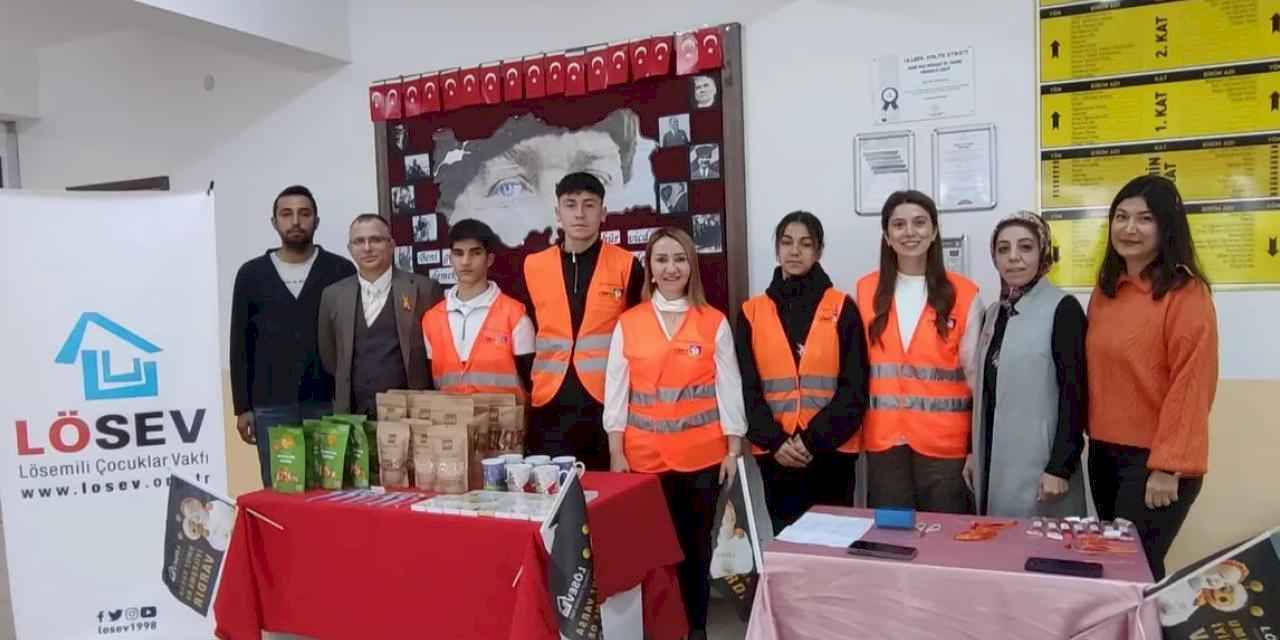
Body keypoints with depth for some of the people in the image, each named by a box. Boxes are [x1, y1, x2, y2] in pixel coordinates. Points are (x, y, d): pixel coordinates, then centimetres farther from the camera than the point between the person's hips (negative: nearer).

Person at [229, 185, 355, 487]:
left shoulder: (340, 271, 2)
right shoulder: (251, 274, 7)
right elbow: (240, 344, 8)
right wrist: (242, 407, 4)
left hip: (329, 403, -1)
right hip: (271, 407, 1)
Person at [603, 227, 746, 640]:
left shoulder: (715, 323, 0)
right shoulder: (628, 324, 2)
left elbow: (729, 389, 1)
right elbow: (616, 392, 3)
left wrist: (733, 451, -1)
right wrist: (616, 452, 0)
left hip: (703, 455, 0)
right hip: (644, 456, 1)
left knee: (696, 543, 8)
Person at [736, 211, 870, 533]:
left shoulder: (842, 309, 1)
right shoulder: (752, 312, 6)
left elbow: (854, 388, -4)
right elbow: (747, 389, 2)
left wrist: (813, 439, -13)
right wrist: (775, 440, -10)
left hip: (830, 451, -1)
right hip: (775, 453, 2)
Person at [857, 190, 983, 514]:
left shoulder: (964, 294, -1)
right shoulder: (866, 291, 5)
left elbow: (975, 371, 1)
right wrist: (855, 426, 1)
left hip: (945, 441, -1)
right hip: (883, 439, 2)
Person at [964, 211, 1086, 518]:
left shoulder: (1063, 309, -8)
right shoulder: (993, 314, 12)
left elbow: (1074, 392, -12)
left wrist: (1060, 466, -16)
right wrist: (973, 451, 13)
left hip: (1040, 465, -6)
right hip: (994, 460, 6)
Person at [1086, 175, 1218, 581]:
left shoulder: (1187, 294, -12)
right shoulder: (1105, 291, 10)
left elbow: (1191, 386, -16)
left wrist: (1168, 466, -18)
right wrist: (1094, 437, 7)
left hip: (1154, 459, -7)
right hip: (1104, 452, 7)